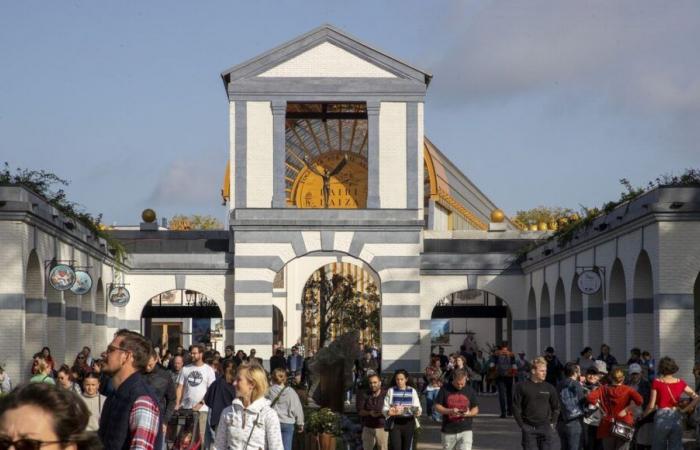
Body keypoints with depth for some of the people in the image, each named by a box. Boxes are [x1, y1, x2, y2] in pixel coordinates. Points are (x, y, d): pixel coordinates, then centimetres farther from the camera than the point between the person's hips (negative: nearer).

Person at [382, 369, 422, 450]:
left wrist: (417, 412, -21)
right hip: (395, 423, -2)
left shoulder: (412, 391, 4)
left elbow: (418, 408, 2)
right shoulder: (391, 391, 2)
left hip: (408, 423, 2)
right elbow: (385, 408, 0)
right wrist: (389, 412, -22)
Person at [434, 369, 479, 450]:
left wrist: (468, 413, -16)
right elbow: (437, 407, -1)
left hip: (465, 430, -1)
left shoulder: (470, 391, 1)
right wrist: (450, 411, -19)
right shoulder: (445, 389, -2)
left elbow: (475, 409, 7)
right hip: (448, 431, 1)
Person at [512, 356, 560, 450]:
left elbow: (556, 407, 14)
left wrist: (552, 423, 5)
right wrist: (522, 425, -2)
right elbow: (516, 407, 0)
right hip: (529, 429, -1)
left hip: (546, 428, 1)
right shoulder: (522, 387, -2)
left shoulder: (549, 388, 4)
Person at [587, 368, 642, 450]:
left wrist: (601, 408, -2)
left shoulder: (604, 389, 3)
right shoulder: (627, 390, -1)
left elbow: (590, 397, -10)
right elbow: (639, 400, -17)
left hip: (607, 426, 2)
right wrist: (627, 409, -7)